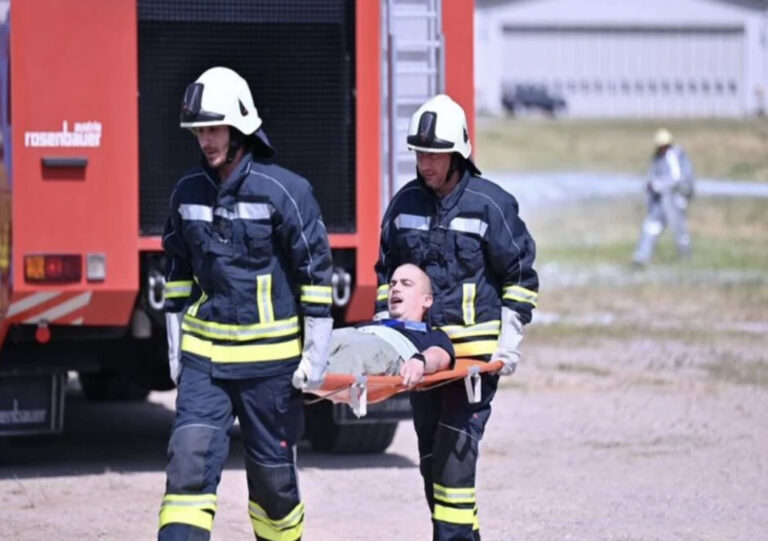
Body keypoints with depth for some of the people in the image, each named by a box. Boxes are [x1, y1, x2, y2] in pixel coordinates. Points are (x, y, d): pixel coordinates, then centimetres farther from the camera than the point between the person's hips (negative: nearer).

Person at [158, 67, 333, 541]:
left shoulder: (285, 191, -9)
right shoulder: (189, 193, 7)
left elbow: (317, 273, -7)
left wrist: (316, 354, -8)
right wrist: (176, 350, 16)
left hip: (270, 360, -3)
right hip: (204, 358, 4)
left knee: (272, 473, 8)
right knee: (190, 460, -11)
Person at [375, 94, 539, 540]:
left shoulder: (491, 204, -7)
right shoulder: (406, 203, 8)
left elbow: (521, 275, -2)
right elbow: (387, 270, 18)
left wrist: (510, 338, -8)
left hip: (476, 348, -6)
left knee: (456, 451, -13)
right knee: (431, 455, 10)